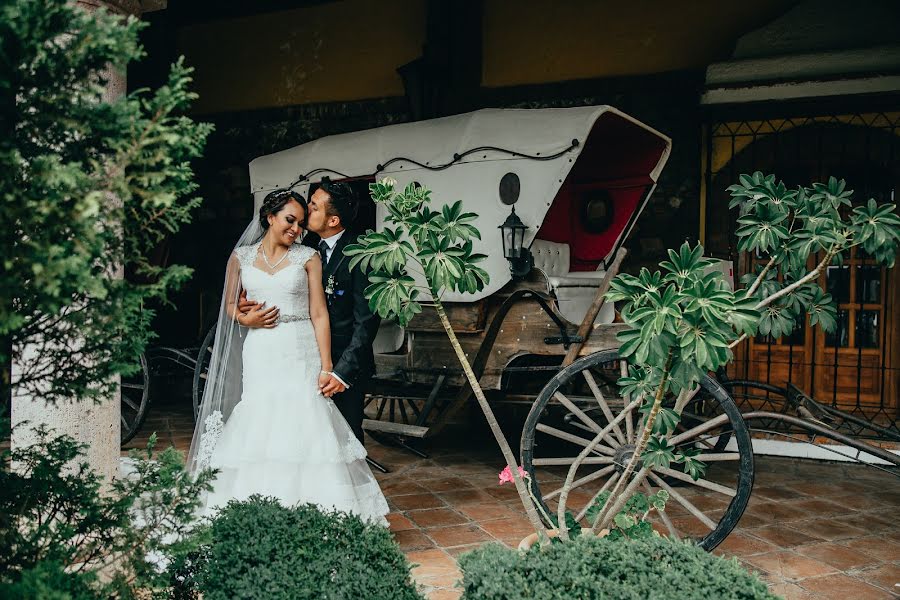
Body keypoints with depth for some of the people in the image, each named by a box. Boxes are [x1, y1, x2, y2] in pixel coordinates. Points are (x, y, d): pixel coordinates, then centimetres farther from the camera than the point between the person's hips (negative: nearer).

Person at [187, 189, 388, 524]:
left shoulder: (308, 258, 3)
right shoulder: (241, 257, 9)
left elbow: (319, 315, -1)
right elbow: (230, 305, 17)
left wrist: (326, 368, -8)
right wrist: (246, 319, -7)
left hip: (300, 354, -1)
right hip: (259, 354, 2)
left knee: (304, 427, -5)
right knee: (256, 431, -1)